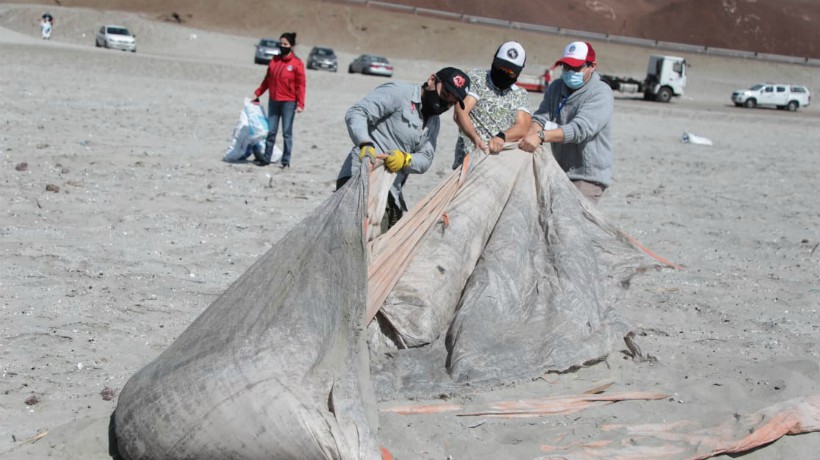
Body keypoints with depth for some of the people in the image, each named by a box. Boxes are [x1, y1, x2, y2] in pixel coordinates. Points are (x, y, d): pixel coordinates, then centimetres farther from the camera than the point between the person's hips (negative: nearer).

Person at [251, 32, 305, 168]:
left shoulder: (297, 63, -5)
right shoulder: (274, 60, 9)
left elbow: (300, 85, -8)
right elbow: (267, 79, 15)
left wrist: (300, 104, -14)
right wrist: (257, 94, 10)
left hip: (288, 103, -4)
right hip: (273, 101, 5)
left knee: (287, 133, 0)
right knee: (271, 131, 8)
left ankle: (286, 161, 5)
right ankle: (266, 158, 14)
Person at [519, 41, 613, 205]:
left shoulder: (601, 93, -14)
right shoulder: (556, 88, 9)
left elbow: (581, 128, -27)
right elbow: (541, 117, -4)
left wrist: (541, 136, -39)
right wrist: (529, 136, -27)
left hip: (588, 175, -7)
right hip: (560, 172, 7)